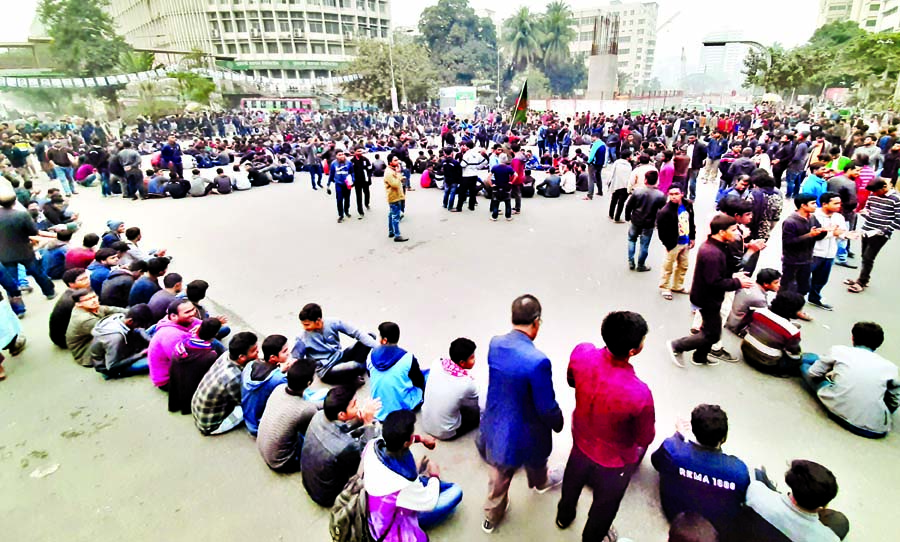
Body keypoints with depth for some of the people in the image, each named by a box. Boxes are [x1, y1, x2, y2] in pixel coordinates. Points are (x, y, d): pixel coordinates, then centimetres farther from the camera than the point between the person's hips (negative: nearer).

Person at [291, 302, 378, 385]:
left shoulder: (333, 323, -10)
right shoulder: (302, 339, -13)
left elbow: (357, 333, -10)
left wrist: (378, 347, -18)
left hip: (340, 358, 4)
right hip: (326, 371, -4)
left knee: (370, 336, -10)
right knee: (354, 367, -37)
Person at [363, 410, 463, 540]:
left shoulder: (372, 445, -26)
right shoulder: (403, 484, -42)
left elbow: (393, 438, 2)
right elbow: (429, 503, -20)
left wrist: (420, 439, 8)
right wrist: (435, 475, -3)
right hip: (392, 530, -6)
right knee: (456, 491, -1)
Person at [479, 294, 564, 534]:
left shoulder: (495, 344, -15)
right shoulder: (537, 361, -35)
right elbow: (547, 407, -22)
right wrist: (558, 424, -2)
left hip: (496, 425, 4)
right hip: (525, 431, -4)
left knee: (499, 475, 28)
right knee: (535, 461, 33)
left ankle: (491, 517, 51)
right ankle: (540, 482, 65)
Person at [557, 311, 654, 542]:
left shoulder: (581, 353, -30)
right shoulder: (639, 394, -41)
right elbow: (645, 439, -20)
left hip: (581, 441, 4)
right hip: (614, 460, -4)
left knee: (573, 481, 36)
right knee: (604, 505, 30)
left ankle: (564, 516, 66)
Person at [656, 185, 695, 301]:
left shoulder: (688, 204, -2)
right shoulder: (665, 211, -23)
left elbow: (691, 222, 12)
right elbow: (662, 231, -18)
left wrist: (692, 237, 12)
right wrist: (669, 245, -14)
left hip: (686, 243, 7)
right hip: (674, 244, -7)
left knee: (683, 266, 21)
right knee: (668, 268, 6)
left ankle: (677, 286, 39)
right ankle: (664, 288, 25)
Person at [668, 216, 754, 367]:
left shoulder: (713, 246, 3)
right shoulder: (712, 253, -30)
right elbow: (715, 282, -29)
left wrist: (734, 277, -2)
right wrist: (737, 283, -18)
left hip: (707, 297, 10)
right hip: (708, 299, -10)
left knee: (710, 329, 23)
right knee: (712, 335, 3)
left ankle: (700, 357, 39)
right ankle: (676, 345, 10)